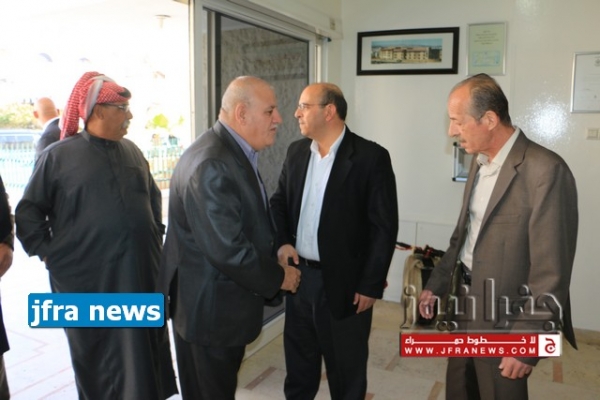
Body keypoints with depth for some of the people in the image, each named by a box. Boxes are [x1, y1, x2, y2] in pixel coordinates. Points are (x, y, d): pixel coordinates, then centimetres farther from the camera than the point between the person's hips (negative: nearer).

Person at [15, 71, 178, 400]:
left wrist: (155, 234, 12)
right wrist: (49, 253, -5)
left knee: (140, 355, 15)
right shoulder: (59, 155, -5)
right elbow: (28, 212, 1)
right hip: (89, 280, -4)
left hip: (141, 274, 4)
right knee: (98, 360, 12)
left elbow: (153, 197, 20)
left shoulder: (131, 151, 9)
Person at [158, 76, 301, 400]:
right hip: (209, 308, -9)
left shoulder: (235, 151, 6)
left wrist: (278, 247, 2)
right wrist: (278, 278, -15)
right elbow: (227, 249, -28)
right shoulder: (210, 165, -27)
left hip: (225, 299, 9)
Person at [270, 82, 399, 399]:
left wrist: (370, 285, -13)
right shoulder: (296, 151, 5)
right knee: (298, 361, 22)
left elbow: (384, 227, -12)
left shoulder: (371, 157, -13)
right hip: (298, 274, 5)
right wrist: (281, 242, -3)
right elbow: (279, 201, 14)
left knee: (346, 369, 14)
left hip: (344, 282, -5)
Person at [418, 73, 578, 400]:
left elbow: (551, 271, -21)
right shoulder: (480, 162, 5)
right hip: (468, 309, 8)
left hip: (503, 322, -7)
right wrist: (436, 284, 13)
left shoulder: (546, 171, -22)